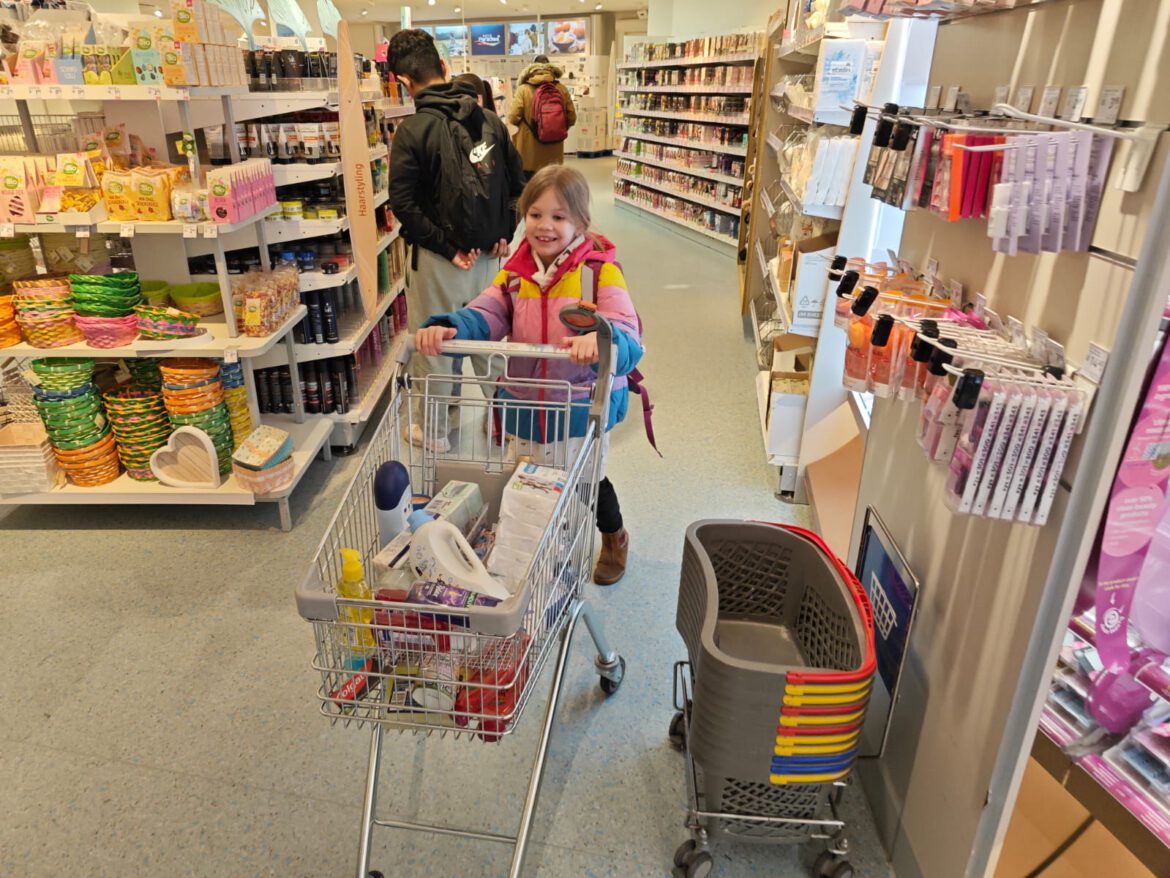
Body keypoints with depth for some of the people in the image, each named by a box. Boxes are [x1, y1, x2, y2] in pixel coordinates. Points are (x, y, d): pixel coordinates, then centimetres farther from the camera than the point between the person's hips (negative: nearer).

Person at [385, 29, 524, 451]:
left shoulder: (412, 129, -13)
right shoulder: (489, 119, 3)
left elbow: (404, 204, -19)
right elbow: (517, 181, 7)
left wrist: (448, 247, -13)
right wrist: (504, 234, 4)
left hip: (438, 259, -5)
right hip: (488, 254, 5)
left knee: (433, 345, 11)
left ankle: (434, 430, 25)